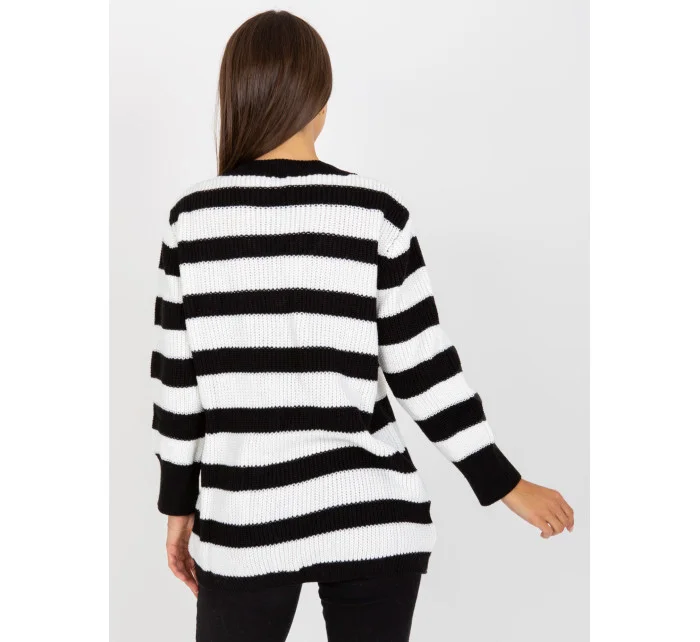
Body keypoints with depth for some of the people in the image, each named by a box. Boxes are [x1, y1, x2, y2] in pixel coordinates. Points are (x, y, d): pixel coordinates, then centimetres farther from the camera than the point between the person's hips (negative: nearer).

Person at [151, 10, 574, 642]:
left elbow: (177, 380, 1)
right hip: (370, 516, 0)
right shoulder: (375, 213, -7)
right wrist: (506, 483, 4)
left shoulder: (193, 218, -4)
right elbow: (424, 371, -6)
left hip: (244, 523, 1)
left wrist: (179, 505, 13)